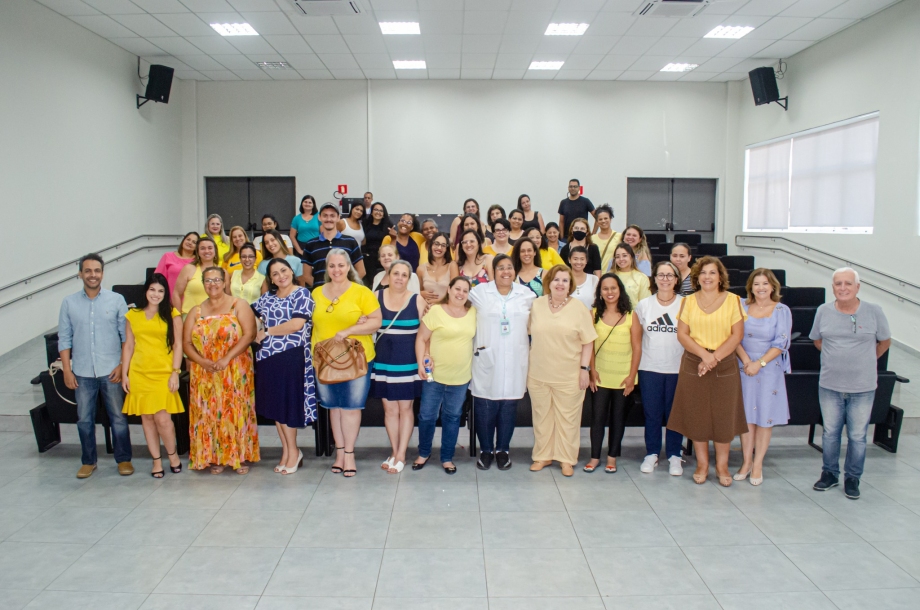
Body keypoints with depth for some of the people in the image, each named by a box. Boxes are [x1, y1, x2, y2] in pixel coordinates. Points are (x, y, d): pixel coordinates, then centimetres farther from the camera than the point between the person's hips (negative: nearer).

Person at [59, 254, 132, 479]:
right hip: (82, 372, 2)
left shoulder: (116, 300, -2)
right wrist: (67, 370, -1)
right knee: (84, 419, 10)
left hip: (111, 371, -2)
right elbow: (64, 339, 4)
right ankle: (88, 461, 25)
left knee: (118, 417, 5)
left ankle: (123, 459, 18)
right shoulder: (69, 303, 3)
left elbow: (127, 335, -1)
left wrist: (123, 365, -8)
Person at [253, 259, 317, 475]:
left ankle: (292, 451, 11)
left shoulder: (302, 294, -3)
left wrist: (267, 332, -6)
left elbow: (297, 324, -13)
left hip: (291, 357, -6)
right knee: (274, 405, 8)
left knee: (287, 404, -3)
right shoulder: (267, 298, 15)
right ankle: (287, 451, 18)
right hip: (267, 357, 6)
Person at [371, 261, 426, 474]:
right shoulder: (376, 296, 3)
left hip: (408, 362, -2)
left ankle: (401, 455, 12)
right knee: (390, 409, 8)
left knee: (405, 408, 4)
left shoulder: (417, 299, -2)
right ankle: (394, 452, 20)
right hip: (383, 361, 2)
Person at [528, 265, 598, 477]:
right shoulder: (537, 305, 3)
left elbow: (588, 342, -3)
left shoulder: (579, 309, -5)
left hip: (569, 376, -2)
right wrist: (529, 364, 9)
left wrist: (585, 368, -8)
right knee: (542, 417, 13)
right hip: (538, 374, 3)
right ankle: (543, 455, 27)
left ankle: (567, 459, 19)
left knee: (567, 418, 6)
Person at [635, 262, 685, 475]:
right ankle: (651, 454, 20)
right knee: (651, 413, 8)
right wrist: (635, 365, 3)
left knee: (674, 413, 6)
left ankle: (674, 456, 18)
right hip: (649, 368, 1)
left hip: (677, 369, -1)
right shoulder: (644, 305, 3)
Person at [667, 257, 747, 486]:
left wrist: (715, 357, -13)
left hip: (725, 365, -1)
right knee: (696, 414, 4)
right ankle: (702, 464, 17)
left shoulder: (733, 300, 1)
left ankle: (722, 465, 16)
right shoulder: (688, 301, 6)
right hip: (693, 364, 1)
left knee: (723, 415, 3)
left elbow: (737, 335, -3)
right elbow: (682, 334, 0)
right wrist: (704, 354, -14)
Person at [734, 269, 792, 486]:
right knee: (746, 415, 5)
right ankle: (746, 461, 15)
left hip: (770, 369, -1)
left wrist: (759, 363, -14)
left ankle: (758, 464, 12)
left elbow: (781, 343, -7)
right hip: (744, 367, 1)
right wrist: (746, 360, -13)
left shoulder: (782, 311, -2)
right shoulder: (742, 307, 2)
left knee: (765, 416, 2)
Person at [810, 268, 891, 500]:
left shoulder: (874, 311, -7)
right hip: (829, 385, 2)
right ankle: (830, 473, 29)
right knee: (830, 432, 13)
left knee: (857, 436, 7)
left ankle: (852, 478, 23)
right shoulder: (824, 311, -2)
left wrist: (863, 361, 9)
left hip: (863, 387, -2)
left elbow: (884, 342, 8)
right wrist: (837, 358, 10)